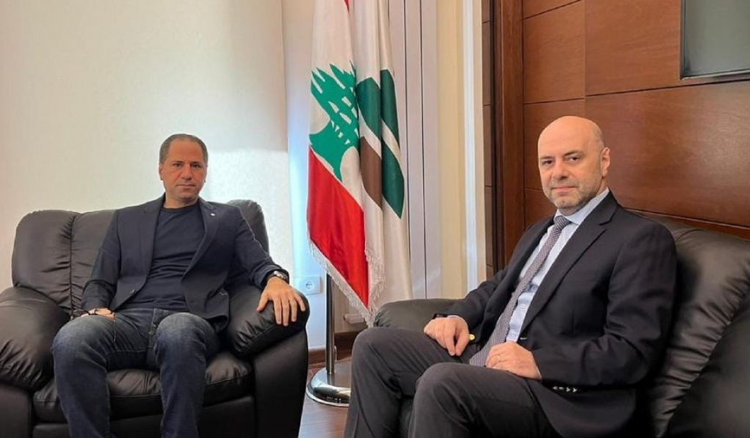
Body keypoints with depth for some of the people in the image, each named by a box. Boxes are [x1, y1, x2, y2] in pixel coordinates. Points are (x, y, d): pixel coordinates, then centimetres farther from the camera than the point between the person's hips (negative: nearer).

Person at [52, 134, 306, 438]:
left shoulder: (227, 218, 22)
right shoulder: (126, 220, 25)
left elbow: (259, 264, 12)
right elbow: (99, 283, 21)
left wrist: (276, 279, -13)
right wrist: (96, 310, -3)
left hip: (188, 320, -1)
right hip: (127, 320, 2)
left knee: (177, 332, -41)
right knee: (70, 340, -33)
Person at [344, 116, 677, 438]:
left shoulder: (643, 240, -7)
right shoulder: (540, 232, 21)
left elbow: (634, 351, -15)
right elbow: (499, 286, 29)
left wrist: (538, 361, -23)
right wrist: (459, 316, 7)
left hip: (559, 390, -8)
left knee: (440, 382, -32)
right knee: (374, 345, 1)